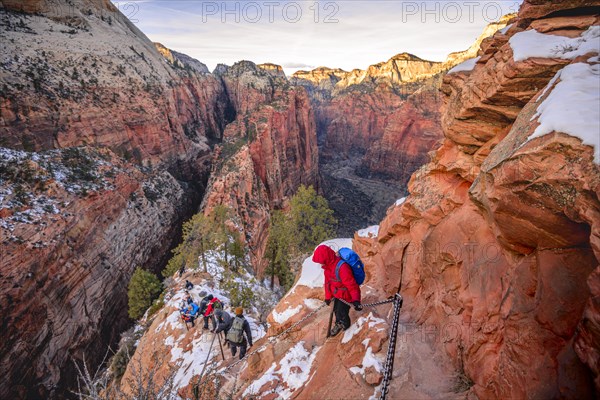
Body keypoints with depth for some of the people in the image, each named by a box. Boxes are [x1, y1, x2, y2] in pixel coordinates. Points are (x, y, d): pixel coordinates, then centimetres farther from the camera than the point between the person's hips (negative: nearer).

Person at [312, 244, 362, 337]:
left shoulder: (342, 268, -38)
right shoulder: (328, 266, -9)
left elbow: (352, 285, -34)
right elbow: (328, 282, 4)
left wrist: (356, 300, -35)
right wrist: (328, 296, 11)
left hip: (345, 295, -7)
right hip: (336, 294, 7)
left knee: (342, 313, 10)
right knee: (336, 310, 24)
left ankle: (345, 325, 43)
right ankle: (339, 324, 53)